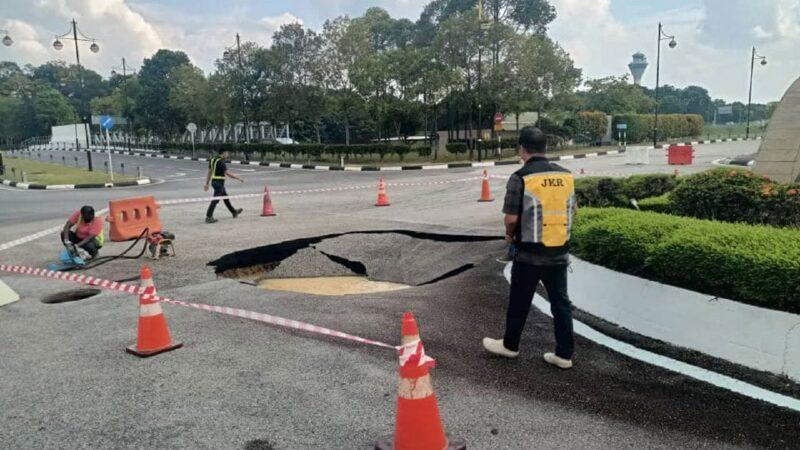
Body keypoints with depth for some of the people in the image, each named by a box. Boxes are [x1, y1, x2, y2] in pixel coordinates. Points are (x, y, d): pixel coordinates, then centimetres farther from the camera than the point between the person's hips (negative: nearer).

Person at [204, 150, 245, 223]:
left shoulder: (213, 160, 10)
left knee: (225, 197, 20)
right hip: (219, 182, -10)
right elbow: (228, 173, -22)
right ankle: (208, 217, -3)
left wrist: (207, 184, 16)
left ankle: (234, 212, 33)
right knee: (215, 200, -5)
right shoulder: (221, 162, -17)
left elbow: (209, 172, 13)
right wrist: (239, 178, -14)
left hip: (214, 181, 10)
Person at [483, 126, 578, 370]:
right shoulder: (566, 175, 2)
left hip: (530, 252, -4)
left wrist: (510, 235, 6)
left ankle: (510, 345, 29)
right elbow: (574, 210, 12)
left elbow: (511, 217, -14)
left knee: (519, 302, 12)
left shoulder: (520, 178, -15)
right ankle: (564, 354, 18)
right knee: (560, 302, 12)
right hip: (560, 252, 5)